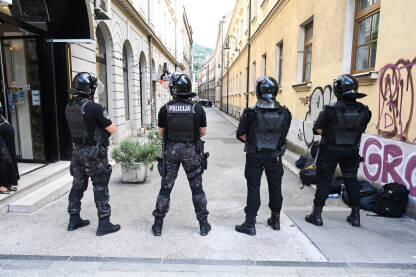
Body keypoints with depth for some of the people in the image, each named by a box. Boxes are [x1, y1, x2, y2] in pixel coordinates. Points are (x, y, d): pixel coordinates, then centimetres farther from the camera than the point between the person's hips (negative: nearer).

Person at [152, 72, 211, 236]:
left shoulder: (165, 109, -7)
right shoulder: (197, 109, -7)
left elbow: (161, 132, 3)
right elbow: (203, 132, 2)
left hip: (171, 150, 0)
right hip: (192, 150, 0)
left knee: (166, 188, 13)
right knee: (197, 188, 12)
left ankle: (158, 224, 22)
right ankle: (203, 224, 21)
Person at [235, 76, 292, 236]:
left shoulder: (250, 113, -14)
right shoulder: (284, 113, -5)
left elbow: (241, 135, -6)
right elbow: (283, 135, 5)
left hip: (254, 156, -2)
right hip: (275, 156, 3)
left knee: (253, 188, 6)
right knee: (275, 187, 17)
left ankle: (250, 224, 13)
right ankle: (275, 220, 33)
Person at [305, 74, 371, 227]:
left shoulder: (331, 109, -18)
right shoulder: (364, 111, -5)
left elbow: (317, 129, -10)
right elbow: (361, 130, 7)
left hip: (330, 151, -4)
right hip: (351, 152, 4)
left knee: (324, 181, 6)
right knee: (351, 181, 17)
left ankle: (317, 215, 13)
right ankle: (355, 216, 26)